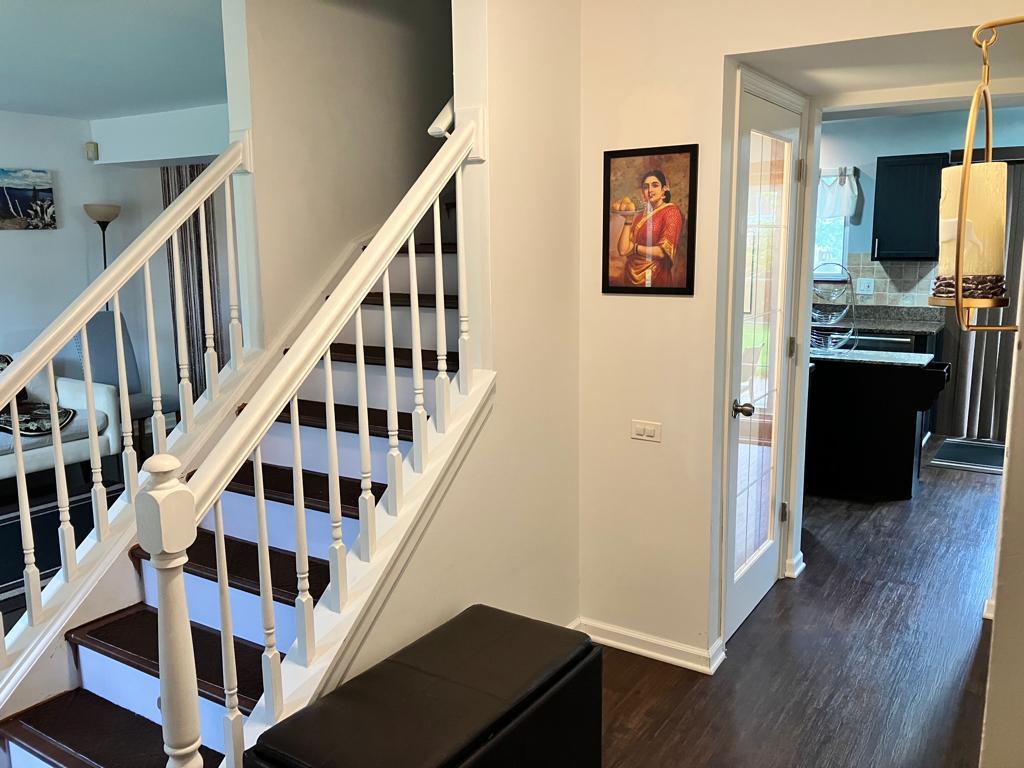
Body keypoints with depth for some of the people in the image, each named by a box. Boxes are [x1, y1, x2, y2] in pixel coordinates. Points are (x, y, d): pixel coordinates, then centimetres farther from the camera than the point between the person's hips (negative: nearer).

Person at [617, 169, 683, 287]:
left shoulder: (671, 211, -7)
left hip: (656, 279, -5)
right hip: (631, 277, 5)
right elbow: (623, 250, -1)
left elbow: (664, 251, -17)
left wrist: (635, 248, -5)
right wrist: (628, 220, -7)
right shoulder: (639, 215, 8)